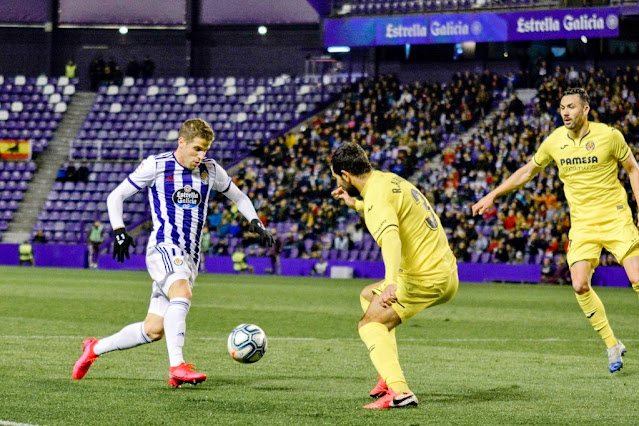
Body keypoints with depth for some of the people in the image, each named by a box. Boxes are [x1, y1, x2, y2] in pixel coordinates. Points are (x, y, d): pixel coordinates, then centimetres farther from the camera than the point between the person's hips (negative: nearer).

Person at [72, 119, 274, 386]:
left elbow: (238, 196, 27)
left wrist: (255, 223, 11)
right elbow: (116, 196, 5)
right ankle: (177, 365, -41)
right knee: (182, 294, -35)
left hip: (190, 257, 5)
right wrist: (119, 231, -9)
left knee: (153, 330, 3)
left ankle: (95, 348, 23)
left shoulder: (210, 170, 11)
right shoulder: (156, 166, -2)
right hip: (163, 247, -5)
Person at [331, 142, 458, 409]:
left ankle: (398, 390, -25)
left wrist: (391, 282, -52)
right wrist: (356, 205, 38)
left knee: (370, 324, -6)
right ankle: (390, 377, 16)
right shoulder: (389, 180, 11)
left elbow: (390, 239, -38)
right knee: (369, 296, 25)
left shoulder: (376, 197, -19)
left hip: (427, 280, -10)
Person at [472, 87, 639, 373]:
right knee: (580, 285, -13)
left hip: (616, 218, -3)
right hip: (582, 223, 3)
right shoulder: (555, 141, 2)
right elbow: (528, 171, 16)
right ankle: (612, 346, 3)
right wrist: (493, 195, 14)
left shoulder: (609, 135, -7)